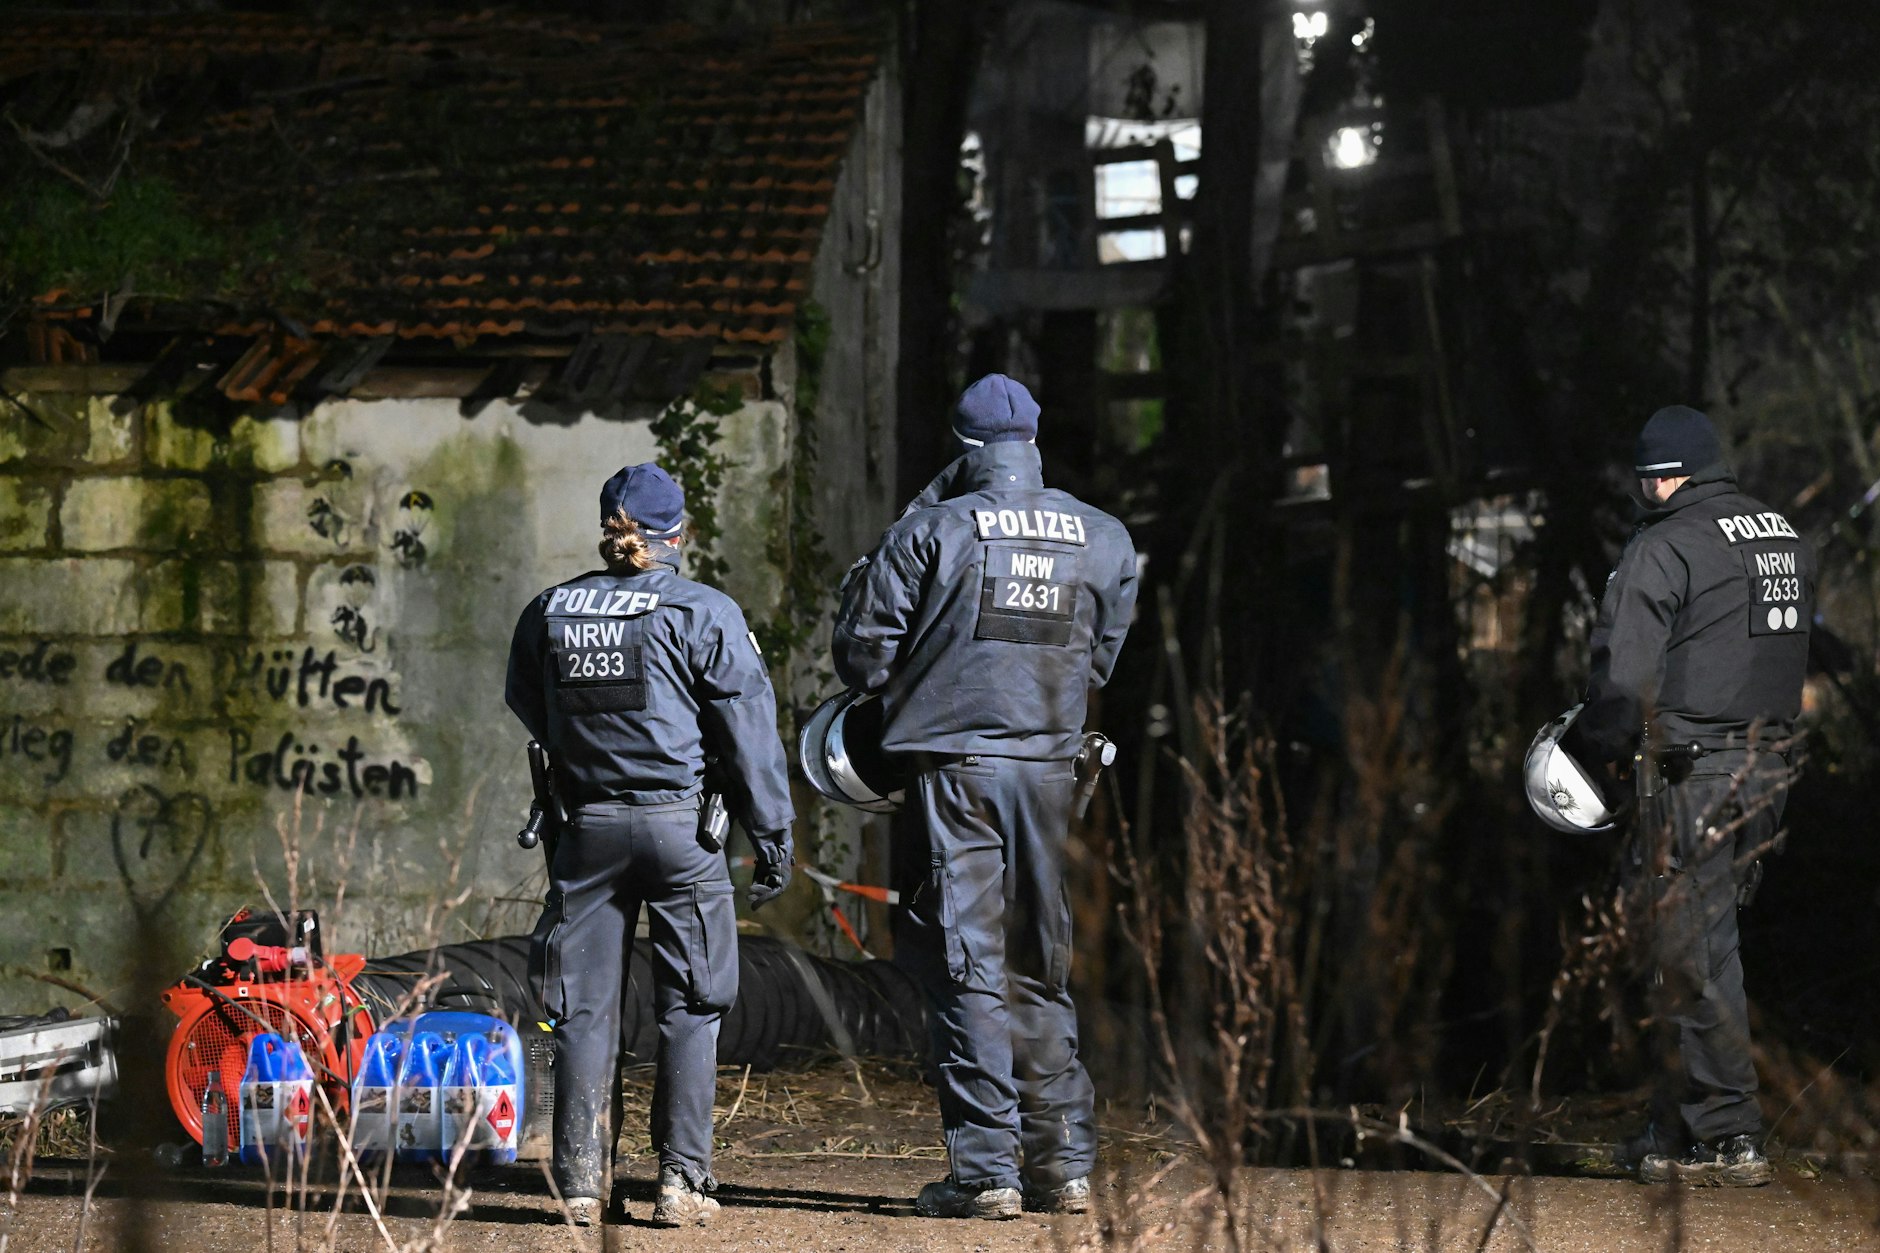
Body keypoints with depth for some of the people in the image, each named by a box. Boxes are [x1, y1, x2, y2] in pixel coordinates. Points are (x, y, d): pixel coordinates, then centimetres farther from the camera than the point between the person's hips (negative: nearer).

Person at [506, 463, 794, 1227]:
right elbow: (747, 733, -6)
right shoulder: (703, 614, -6)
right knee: (690, 1008, 4)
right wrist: (772, 836, 0)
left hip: (587, 828, 3)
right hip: (680, 826, -3)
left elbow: (528, 707, 21)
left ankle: (581, 1179, 6)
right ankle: (680, 1180, 0)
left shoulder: (549, 614, 4)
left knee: (584, 1008, 8)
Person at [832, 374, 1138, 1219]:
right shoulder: (1105, 540, 5)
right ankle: (1064, 1163, 13)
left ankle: (985, 1171, -6)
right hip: (1050, 765, 4)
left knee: (968, 965, -2)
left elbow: (862, 654, -4)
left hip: (952, 762, -4)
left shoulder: (932, 531, -7)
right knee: (1042, 964, 14)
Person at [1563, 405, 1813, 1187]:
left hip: (1691, 771, -8)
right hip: (1767, 766, 8)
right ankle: (1677, 1130, 20)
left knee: (1693, 953, -3)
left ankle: (1729, 1139, -4)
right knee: (1699, 945, 16)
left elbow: (1624, 681, -15)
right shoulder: (1787, 540, 14)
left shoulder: (1663, 549, -12)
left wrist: (1582, 750, -1)